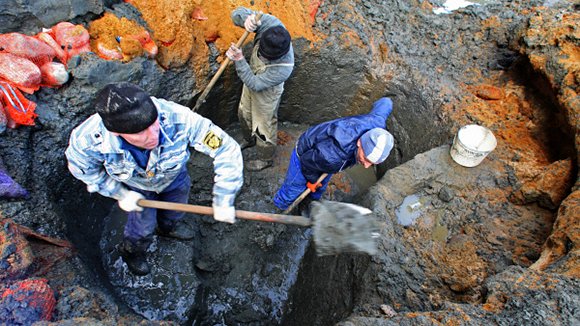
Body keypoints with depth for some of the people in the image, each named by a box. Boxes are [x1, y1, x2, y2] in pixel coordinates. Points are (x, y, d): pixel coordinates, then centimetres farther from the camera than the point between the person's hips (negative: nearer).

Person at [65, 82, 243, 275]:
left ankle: (169, 226, 67)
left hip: (174, 176, 1)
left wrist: (223, 201, -36)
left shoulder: (178, 119, -48)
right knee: (143, 224, 19)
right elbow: (82, 168, -14)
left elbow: (227, 149, -40)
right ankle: (131, 250, 58)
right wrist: (120, 194, -14)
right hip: (136, 186, -1)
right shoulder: (89, 139, -40)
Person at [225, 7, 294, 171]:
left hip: (266, 93, -7)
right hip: (254, 78, 7)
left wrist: (239, 60, -41)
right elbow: (238, 13, -22)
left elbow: (254, 84, -33)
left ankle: (265, 158, 42)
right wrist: (247, 18, -45)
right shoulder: (270, 23, -30)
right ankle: (250, 139, 59)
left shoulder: (283, 69, -42)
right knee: (244, 114, 28)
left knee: (264, 126, 14)